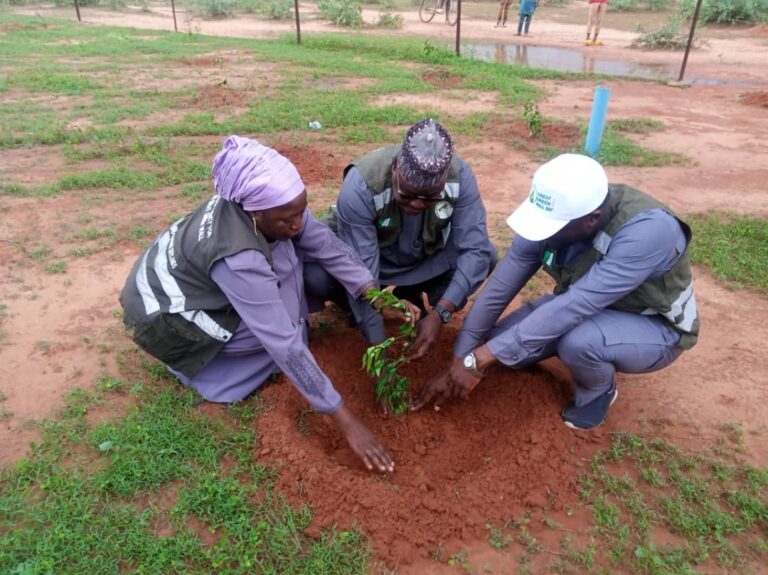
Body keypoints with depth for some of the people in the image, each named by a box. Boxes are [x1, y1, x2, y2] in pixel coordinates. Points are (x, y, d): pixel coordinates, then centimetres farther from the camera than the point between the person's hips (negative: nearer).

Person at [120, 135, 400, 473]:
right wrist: (346, 421, -34)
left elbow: (328, 245, -12)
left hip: (191, 272, 7)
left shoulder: (264, 202, -20)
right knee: (277, 334, -20)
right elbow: (285, 344, -39)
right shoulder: (237, 258, -40)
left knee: (291, 252, -6)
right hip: (163, 311, -7)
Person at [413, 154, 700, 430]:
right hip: (587, 307, 5)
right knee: (504, 346, -13)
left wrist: (480, 359, -42)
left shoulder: (648, 230, -38)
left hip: (656, 328, -4)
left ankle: (598, 392, -1)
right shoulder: (552, 216, -21)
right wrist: (457, 364, -17)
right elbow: (498, 288, -18)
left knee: (577, 341, -36)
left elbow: (575, 307, -43)